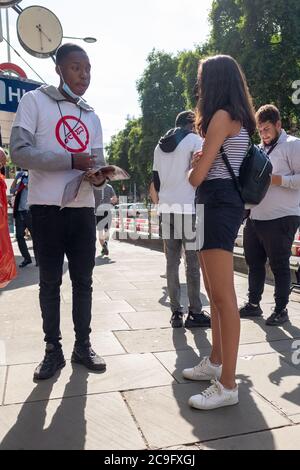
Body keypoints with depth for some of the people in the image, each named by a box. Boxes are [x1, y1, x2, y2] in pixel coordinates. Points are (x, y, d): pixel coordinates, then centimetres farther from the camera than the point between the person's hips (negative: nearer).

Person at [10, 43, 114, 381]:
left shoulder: (92, 117, 17)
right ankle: (53, 350, 17)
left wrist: (99, 176, -9)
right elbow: (19, 151, -11)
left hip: (83, 208, 5)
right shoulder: (34, 101, 1)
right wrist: (71, 160, -19)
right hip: (47, 207, -4)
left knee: (83, 280, 8)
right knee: (50, 281, 4)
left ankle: (83, 345, 21)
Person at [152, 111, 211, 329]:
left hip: (167, 209, 5)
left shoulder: (160, 146, 18)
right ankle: (195, 313, 6)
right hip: (189, 208, -5)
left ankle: (176, 312, 11)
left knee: (172, 262, 7)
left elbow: (155, 181, 17)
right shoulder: (195, 140, 1)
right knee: (193, 262, 1)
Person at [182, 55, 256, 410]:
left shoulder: (222, 116, -9)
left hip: (219, 205, -10)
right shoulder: (237, 119, 21)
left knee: (223, 296, -9)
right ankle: (216, 362, 27)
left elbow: (197, 176, -12)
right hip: (220, 205, 10)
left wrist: (194, 168, 9)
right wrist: (201, 162, 6)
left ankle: (227, 385, -2)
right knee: (214, 293, 14)